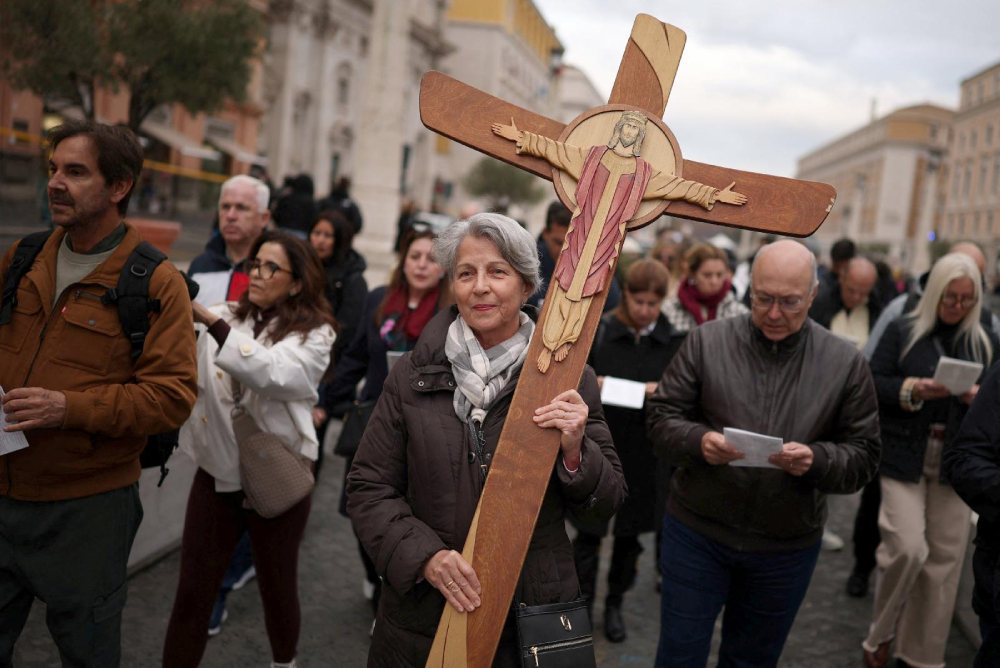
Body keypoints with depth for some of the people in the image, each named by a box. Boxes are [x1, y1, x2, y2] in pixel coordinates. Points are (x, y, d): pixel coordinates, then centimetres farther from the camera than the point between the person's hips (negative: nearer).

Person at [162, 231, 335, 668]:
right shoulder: (226, 316, 1)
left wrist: (211, 321, -34)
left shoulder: (314, 334, -6)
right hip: (218, 471, 2)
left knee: (277, 585, 16)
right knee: (192, 590, 5)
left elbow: (274, 374, -27)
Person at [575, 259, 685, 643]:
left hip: (645, 452, 1)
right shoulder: (599, 330, -4)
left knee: (631, 533, 15)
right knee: (588, 532, 3)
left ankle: (615, 604, 35)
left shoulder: (675, 340, -2)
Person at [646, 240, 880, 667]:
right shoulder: (706, 341, -6)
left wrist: (816, 460, -23)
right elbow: (661, 415, -3)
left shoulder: (845, 363, -4)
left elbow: (863, 456, -2)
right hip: (697, 533, -1)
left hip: (787, 548, 1)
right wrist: (698, 441, -24)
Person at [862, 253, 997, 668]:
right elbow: (873, 383, -4)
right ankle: (882, 634, 14)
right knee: (907, 548, -12)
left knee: (944, 558, 6)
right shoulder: (902, 331, 0)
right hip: (905, 458, -3)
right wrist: (912, 389, -21)